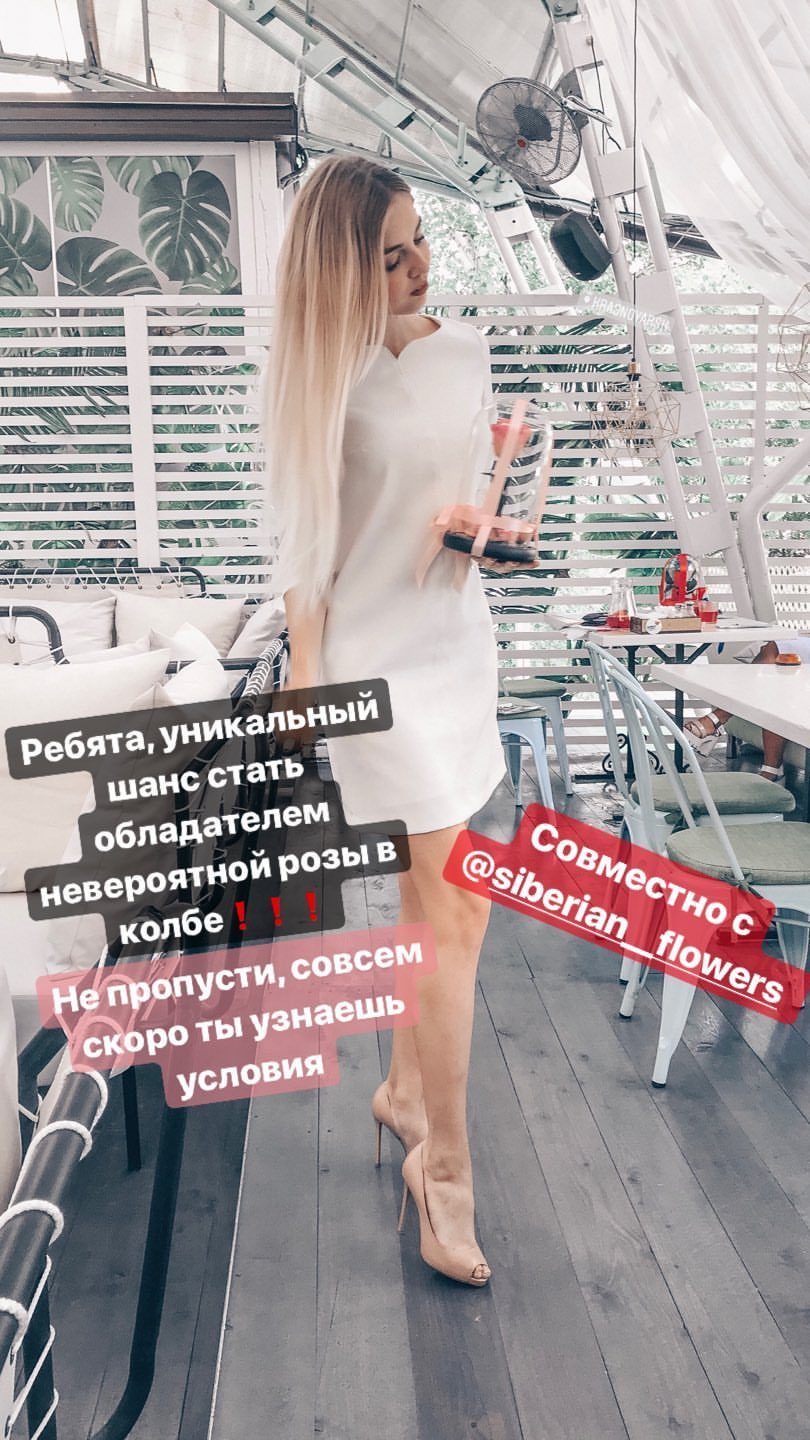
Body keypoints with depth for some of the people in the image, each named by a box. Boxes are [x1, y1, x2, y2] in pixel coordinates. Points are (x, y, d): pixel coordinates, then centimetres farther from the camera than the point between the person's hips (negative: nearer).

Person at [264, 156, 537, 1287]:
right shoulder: (327, 370, -6)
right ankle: (445, 1165, 11)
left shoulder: (464, 347, 8)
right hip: (378, 656, -6)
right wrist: (305, 673, -7)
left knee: (435, 897, 13)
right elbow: (306, 538, -5)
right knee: (457, 908, -7)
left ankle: (404, 1089, 35)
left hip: (460, 643, 6)